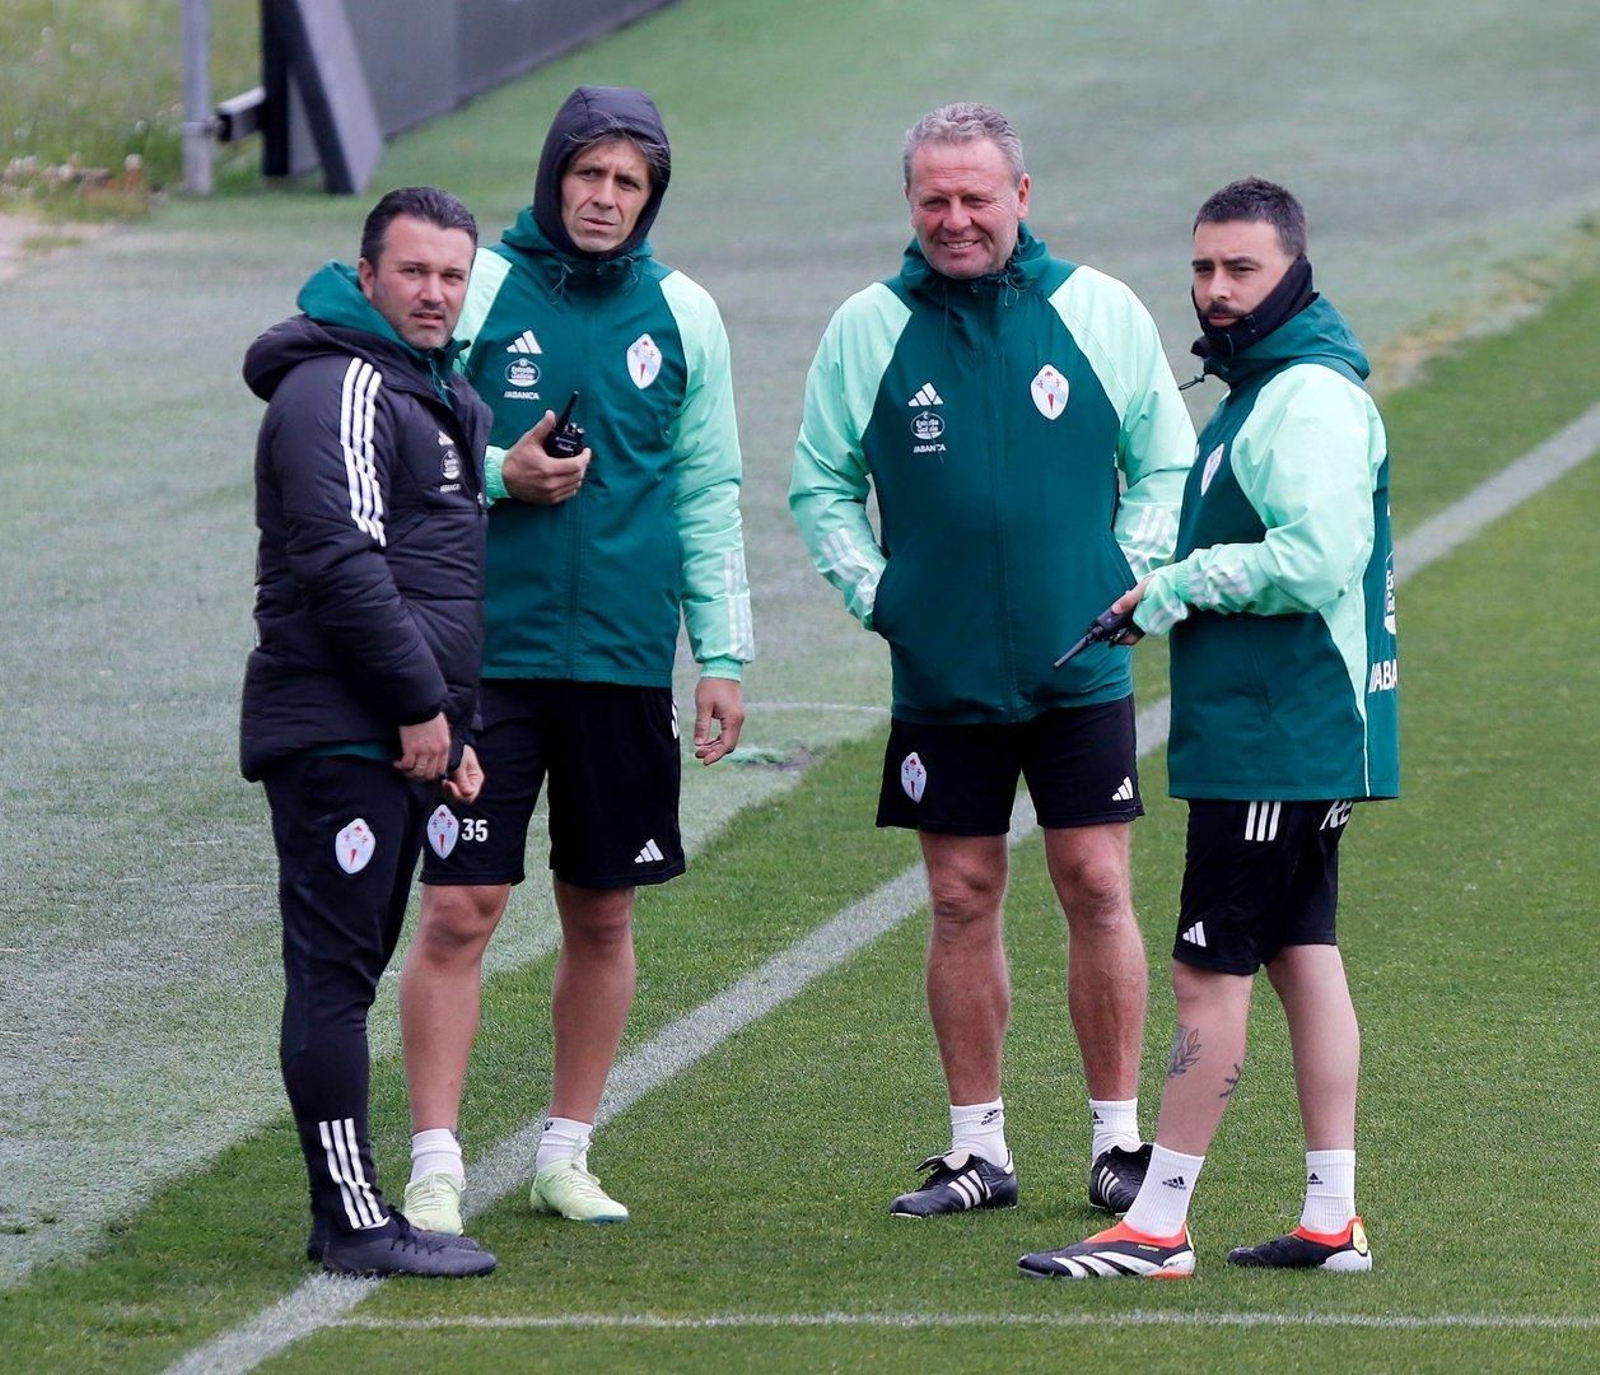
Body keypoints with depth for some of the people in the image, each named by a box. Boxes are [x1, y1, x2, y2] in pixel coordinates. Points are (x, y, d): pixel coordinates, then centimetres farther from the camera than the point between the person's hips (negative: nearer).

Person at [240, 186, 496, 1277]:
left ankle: (354, 1214, 14)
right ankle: (354, 1221, -10)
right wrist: (421, 704, -16)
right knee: (334, 973, -9)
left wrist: (455, 726, 20)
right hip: (340, 729, -10)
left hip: (406, 732, 10)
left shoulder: (446, 399, 21)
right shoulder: (340, 390, -12)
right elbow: (342, 564, -20)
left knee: (349, 971, 12)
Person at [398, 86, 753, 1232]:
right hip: (487, 652, -3)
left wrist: (724, 654, 7)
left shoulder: (682, 315, 7)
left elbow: (709, 495, 12)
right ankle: (437, 1167, -4)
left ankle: (568, 1154, 20)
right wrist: (498, 474, -15)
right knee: (459, 910, -8)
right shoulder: (479, 290, -2)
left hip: (625, 661, 3)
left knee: (603, 915, 8)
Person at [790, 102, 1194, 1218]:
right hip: (941, 673, 1)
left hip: (1080, 668, -1)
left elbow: (1168, 463, 10)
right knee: (963, 902, 4)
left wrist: (1130, 577, -2)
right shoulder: (868, 329, 3)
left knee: (1096, 887, -2)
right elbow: (821, 483, 14)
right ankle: (978, 1147, 12)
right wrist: (870, 589, 1)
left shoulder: (1100, 311, 1)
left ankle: (1120, 1142, 6)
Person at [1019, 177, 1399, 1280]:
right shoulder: (1262, 388, 17)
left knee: (1210, 971, -7)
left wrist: (1184, 583, -14)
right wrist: (1179, 590, 9)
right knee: (1304, 956, 11)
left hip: (1276, 737, -11)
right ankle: (1334, 1220, 13)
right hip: (1302, 736, 11)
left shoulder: (1310, 399, -16)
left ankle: (1159, 1222, -4)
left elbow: (1317, 559, -26)